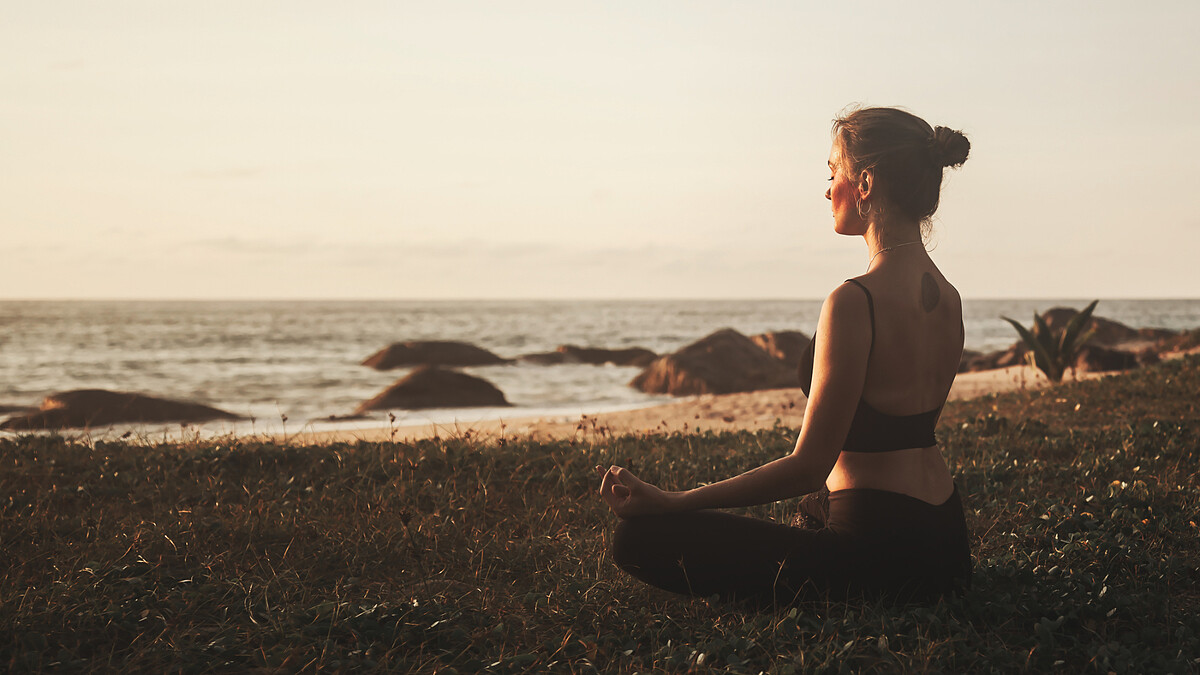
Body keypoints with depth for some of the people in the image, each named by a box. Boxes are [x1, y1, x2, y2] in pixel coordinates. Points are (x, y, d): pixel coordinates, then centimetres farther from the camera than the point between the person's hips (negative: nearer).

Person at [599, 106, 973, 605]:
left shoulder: (854, 303, -23)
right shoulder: (948, 298, 5)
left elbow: (808, 468, -23)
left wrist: (670, 502, -18)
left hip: (878, 554, -10)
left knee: (640, 537, -8)